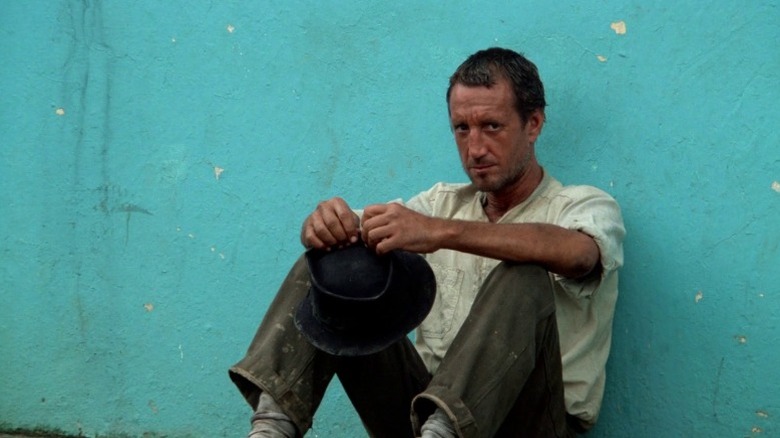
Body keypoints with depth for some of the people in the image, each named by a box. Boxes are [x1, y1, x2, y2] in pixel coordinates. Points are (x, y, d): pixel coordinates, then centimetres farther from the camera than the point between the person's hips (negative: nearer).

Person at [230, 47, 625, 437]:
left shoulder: (586, 206, 1)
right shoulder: (444, 203, 17)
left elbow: (574, 253, -27)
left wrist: (441, 232, -38)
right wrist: (325, 224, -24)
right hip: (427, 404, 5)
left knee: (524, 280, -31)